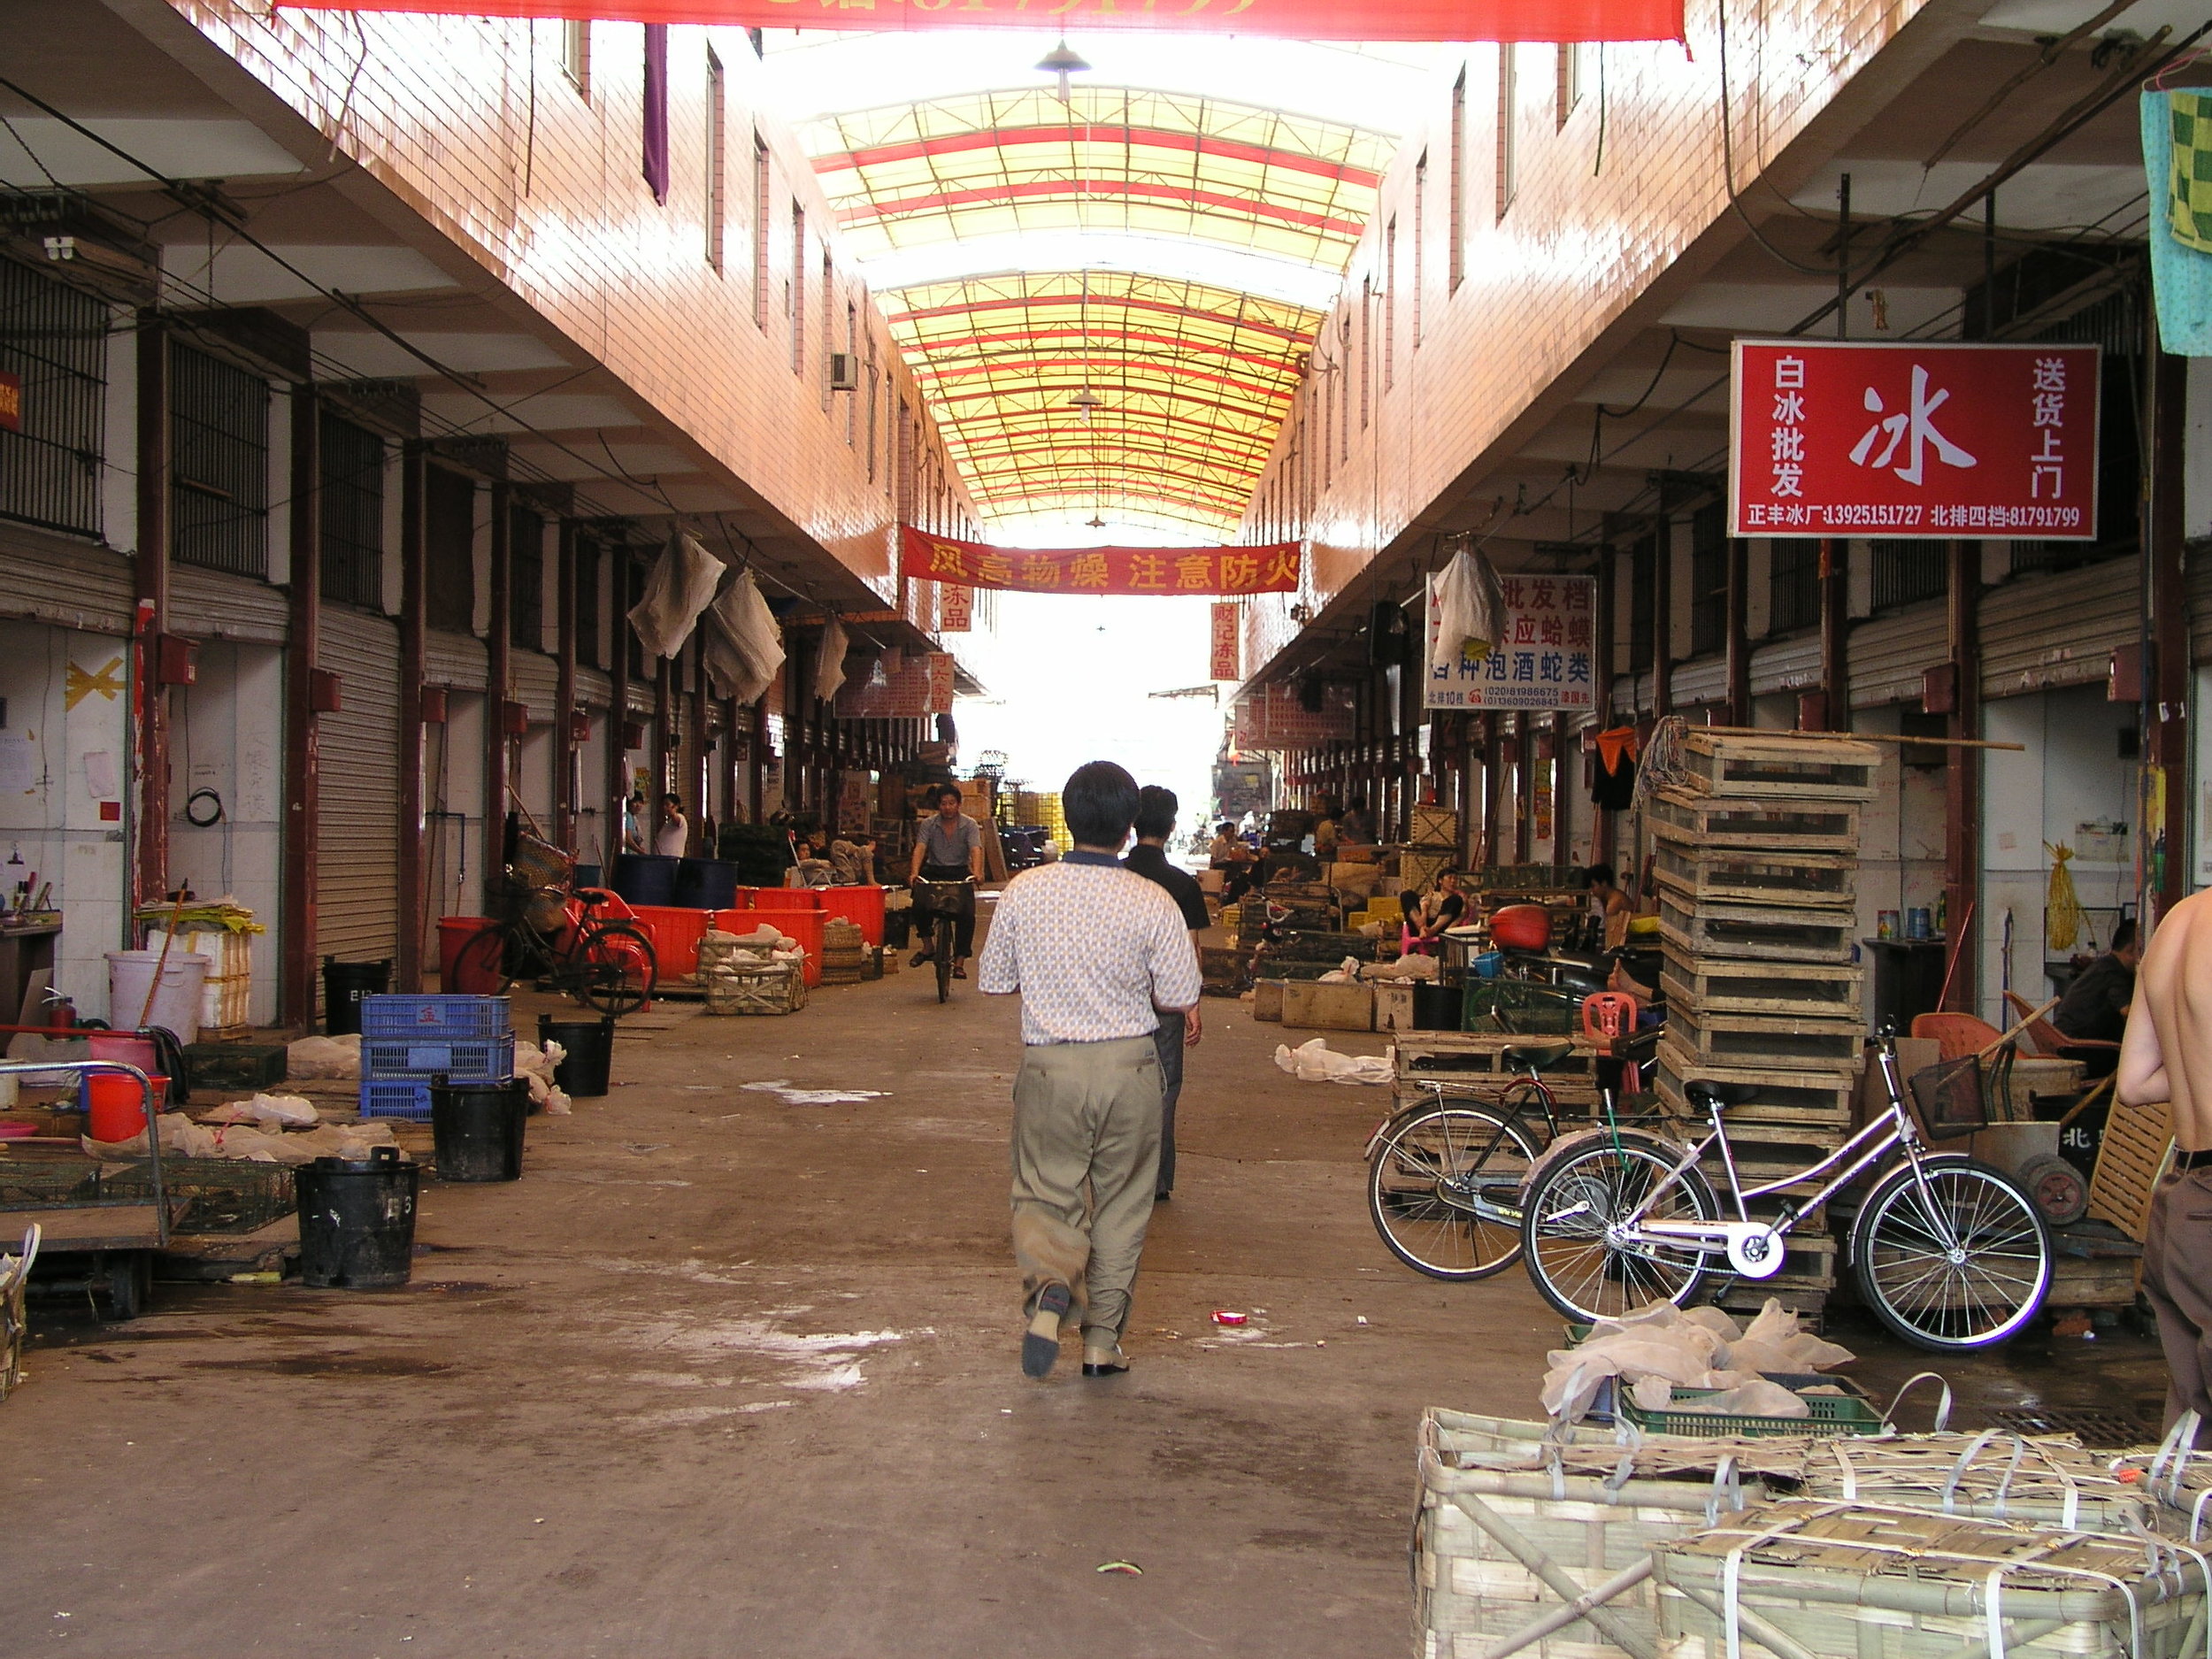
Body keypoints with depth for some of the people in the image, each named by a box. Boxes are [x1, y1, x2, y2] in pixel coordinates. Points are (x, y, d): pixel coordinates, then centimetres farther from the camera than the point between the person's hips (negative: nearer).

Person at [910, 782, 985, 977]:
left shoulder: (969, 825, -3)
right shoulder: (929, 824, 1)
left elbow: (976, 850, -18)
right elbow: (920, 848, -14)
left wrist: (977, 872, -38)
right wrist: (915, 872, -33)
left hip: (960, 873, -1)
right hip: (934, 872, 1)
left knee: (967, 913, -22)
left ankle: (959, 961, -16)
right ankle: (927, 945, -9)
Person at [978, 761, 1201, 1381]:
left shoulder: (1024, 891, -6)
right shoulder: (1152, 903, -10)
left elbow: (994, 981, 4)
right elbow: (1180, 998, -5)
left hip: (1049, 1067, 0)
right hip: (1130, 1067, 0)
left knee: (1046, 1192, 10)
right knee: (1121, 1203, 13)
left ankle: (1048, 1288, -19)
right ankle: (1103, 1340, 17)